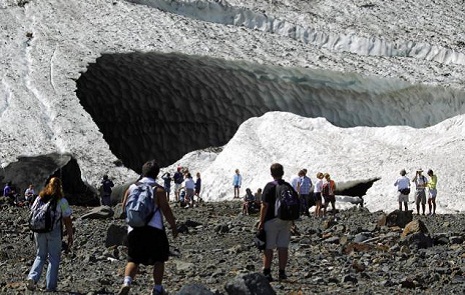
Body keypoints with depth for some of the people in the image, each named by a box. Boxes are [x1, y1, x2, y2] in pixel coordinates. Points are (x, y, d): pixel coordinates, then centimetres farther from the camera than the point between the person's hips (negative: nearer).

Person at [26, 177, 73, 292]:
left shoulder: (39, 198, 7)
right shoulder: (62, 201, -5)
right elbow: (67, 221, -5)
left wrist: (34, 233, 19)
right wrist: (70, 236, 3)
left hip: (39, 231, 4)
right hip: (54, 232, -4)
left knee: (40, 256, 17)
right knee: (54, 258, 8)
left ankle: (32, 278, -4)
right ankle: (50, 286, 7)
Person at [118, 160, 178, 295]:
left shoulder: (132, 187, 8)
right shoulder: (158, 189, -5)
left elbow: (124, 206, 17)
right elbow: (166, 209, -9)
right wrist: (173, 226, 1)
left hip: (134, 229, 3)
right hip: (154, 229, -3)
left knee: (133, 260, 12)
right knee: (159, 259, 14)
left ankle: (127, 282, -14)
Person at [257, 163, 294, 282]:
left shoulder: (270, 186, -10)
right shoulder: (289, 187, 7)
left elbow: (265, 205, -13)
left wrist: (261, 221, -9)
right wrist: (291, 220, 20)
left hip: (271, 220, -5)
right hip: (286, 221, 5)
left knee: (268, 247, 1)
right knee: (283, 247, 5)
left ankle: (266, 272, 1)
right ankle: (282, 272, 6)